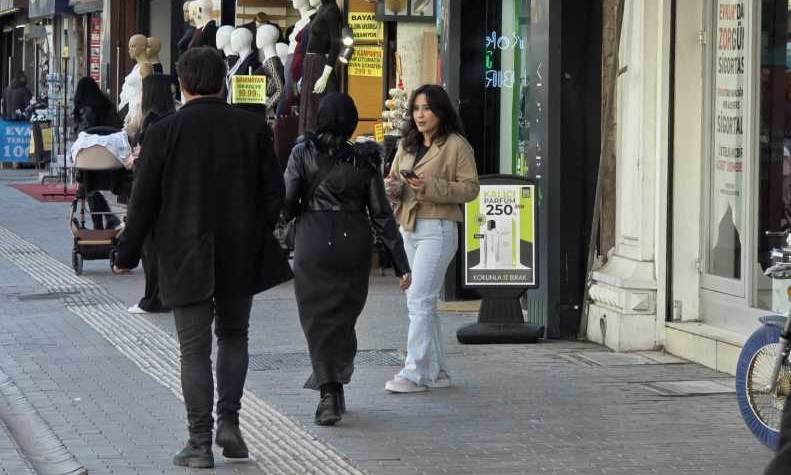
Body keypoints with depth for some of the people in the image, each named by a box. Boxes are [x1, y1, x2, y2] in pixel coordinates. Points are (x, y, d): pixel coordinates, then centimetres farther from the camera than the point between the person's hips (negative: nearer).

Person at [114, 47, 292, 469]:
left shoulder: (163, 133, -9)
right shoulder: (253, 128, -2)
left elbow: (144, 201, -7)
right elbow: (273, 193, 0)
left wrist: (127, 255, 4)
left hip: (186, 260, -2)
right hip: (240, 259, 2)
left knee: (195, 350, 4)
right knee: (234, 336, 21)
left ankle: (200, 443, 2)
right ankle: (229, 422, 11)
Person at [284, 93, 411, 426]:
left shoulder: (304, 153, -6)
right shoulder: (364, 160, 0)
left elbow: (288, 202, -10)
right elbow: (381, 214, 0)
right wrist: (401, 263, 2)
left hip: (314, 243, -2)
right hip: (354, 243, 3)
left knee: (318, 319, 1)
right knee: (345, 317, 16)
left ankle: (328, 392, -11)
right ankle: (336, 387, 23)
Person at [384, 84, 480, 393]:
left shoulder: (456, 145, -5)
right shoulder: (407, 145, 17)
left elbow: (470, 188, -9)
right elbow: (392, 178, 22)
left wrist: (430, 187, -20)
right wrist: (392, 185, -3)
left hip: (437, 229, -8)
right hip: (409, 229, 8)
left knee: (419, 299, -14)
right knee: (422, 302, 11)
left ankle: (415, 372, -13)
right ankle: (436, 371, 19)